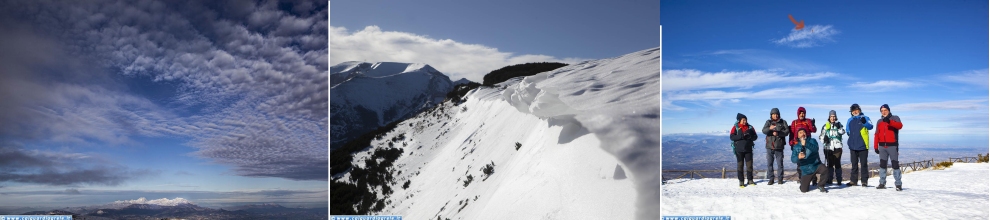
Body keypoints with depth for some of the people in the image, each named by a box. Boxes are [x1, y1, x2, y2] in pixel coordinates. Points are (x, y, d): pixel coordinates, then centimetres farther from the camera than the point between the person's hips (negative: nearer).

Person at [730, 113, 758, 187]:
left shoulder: (750, 127, 7)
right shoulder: (735, 127, -2)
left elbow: (755, 137, 6)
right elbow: (731, 137, -12)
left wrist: (750, 137, -16)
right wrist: (741, 136, -24)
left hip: (748, 149, 3)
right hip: (739, 150, -3)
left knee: (749, 165, 6)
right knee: (740, 165, 1)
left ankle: (750, 180, 17)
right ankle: (741, 181, 6)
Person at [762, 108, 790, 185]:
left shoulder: (783, 122, 6)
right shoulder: (768, 122, 6)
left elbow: (787, 131, -5)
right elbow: (764, 131, -9)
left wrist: (778, 133, -20)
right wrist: (770, 128, -31)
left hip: (779, 146, -1)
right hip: (770, 146, 1)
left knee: (780, 163, 4)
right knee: (769, 163, 2)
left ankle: (780, 178, 13)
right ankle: (771, 178, 9)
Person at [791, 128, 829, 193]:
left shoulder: (812, 141, 1)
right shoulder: (796, 147, 5)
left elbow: (815, 149, -22)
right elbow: (793, 159, -7)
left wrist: (806, 144, -39)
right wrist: (798, 157, -30)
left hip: (816, 166, -1)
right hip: (806, 170, 1)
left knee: (825, 170, -35)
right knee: (803, 190, -7)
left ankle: (821, 186, -8)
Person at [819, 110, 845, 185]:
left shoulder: (838, 124, 7)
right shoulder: (825, 126, 9)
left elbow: (842, 132, -9)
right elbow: (821, 135, 11)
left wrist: (839, 127, -28)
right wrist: (823, 138, -11)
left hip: (837, 147, -1)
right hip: (828, 147, 1)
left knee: (837, 164, -3)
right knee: (829, 164, 0)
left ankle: (839, 180, 2)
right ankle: (828, 180, 6)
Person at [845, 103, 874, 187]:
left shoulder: (865, 118, -1)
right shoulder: (850, 120, 12)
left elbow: (870, 126, -17)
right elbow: (848, 130, 25)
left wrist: (864, 123, -36)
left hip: (862, 146, -4)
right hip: (853, 146, 5)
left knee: (863, 164, 1)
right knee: (854, 164, 11)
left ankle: (864, 181, 5)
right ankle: (853, 180, 17)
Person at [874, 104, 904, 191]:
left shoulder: (895, 118, 3)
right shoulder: (879, 121, 14)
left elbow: (900, 125, -20)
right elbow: (876, 134, 11)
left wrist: (889, 121, -36)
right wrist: (875, 146, 5)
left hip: (892, 145, -4)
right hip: (882, 146, 4)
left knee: (895, 164, -6)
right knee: (882, 165, 7)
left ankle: (898, 184, -4)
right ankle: (882, 183, 10)